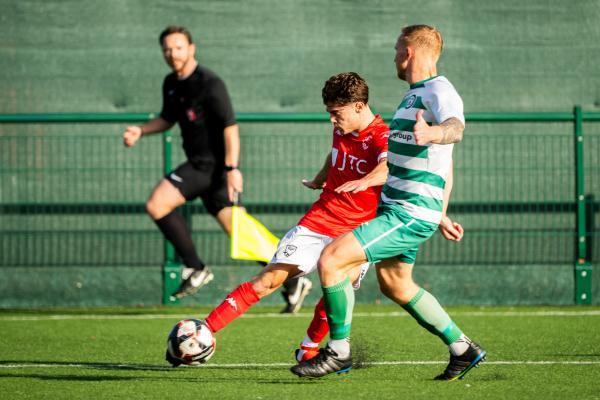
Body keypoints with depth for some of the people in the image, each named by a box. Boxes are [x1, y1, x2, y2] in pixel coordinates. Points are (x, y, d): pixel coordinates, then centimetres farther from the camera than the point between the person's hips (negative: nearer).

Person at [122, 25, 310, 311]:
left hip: (213, 165, -8)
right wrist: (140, 131, 11)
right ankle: (292, 282, 8)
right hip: (198, 163, 8)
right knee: (237, 232, 5)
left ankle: (195, 270, -8)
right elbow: (168, 119, 29)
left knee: (157, 204, -17)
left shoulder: (209, 84, -14)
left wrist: (232, 168, -26)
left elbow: (230, 125, -19)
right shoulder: (171, 84, 13)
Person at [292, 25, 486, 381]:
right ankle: (463, 349, 32)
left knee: (331, 260, -16)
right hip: (395, 207, 11)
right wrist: (440, 214, 27)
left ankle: (339, 352, -3)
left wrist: (433, 133, -61)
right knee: (394, 284, 23)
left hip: (410, 215, -11)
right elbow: (446, 162, 26)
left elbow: (455, 127, -39)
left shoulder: (439, 92, -15)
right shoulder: (416, 93, 17)